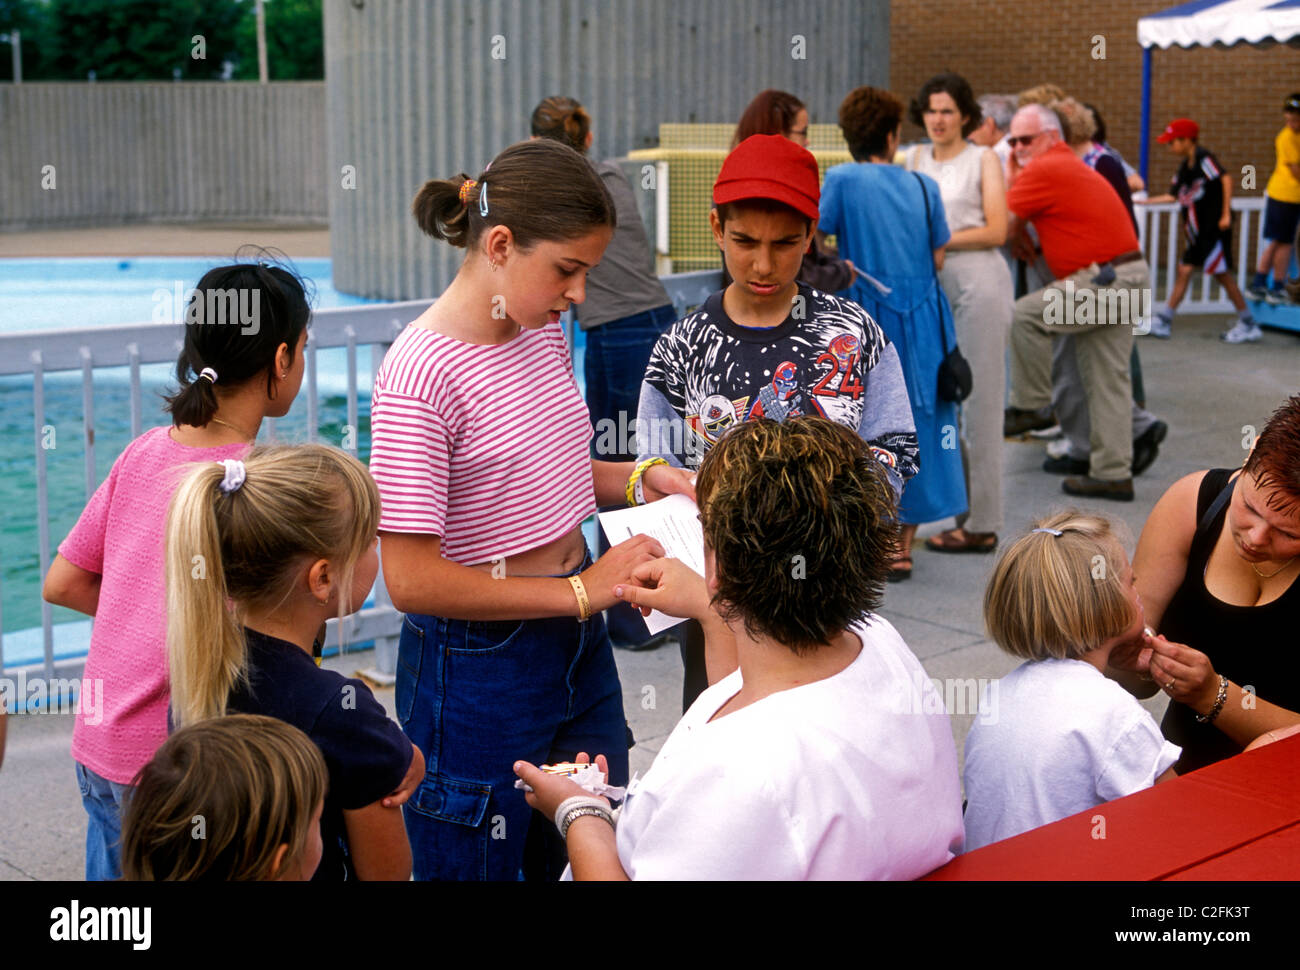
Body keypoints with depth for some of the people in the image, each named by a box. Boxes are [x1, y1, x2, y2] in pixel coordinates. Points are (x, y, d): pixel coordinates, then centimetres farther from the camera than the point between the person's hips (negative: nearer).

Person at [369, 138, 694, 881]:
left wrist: (639, 479, 1)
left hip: (579, 652, 8)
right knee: (477, 866, 10)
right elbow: (412, 580, -24)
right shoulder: (422, 375, -22)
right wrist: (579, 591, -21)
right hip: (479, 671, -8)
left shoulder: (544, 331, 3)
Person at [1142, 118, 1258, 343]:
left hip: (1215, 227, -9)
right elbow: (1173, 196, 19)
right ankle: (1163, 322, 8)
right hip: (1197, 231, 9)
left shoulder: (1203, 158, -12)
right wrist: (1142, 201, 17)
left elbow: (1225, 179, -21)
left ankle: (1249, 325, 6)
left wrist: (1226, 213, -23)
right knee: (1184, 271, 7)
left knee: (1223, 274, -4)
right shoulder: (1184, 167, 13)